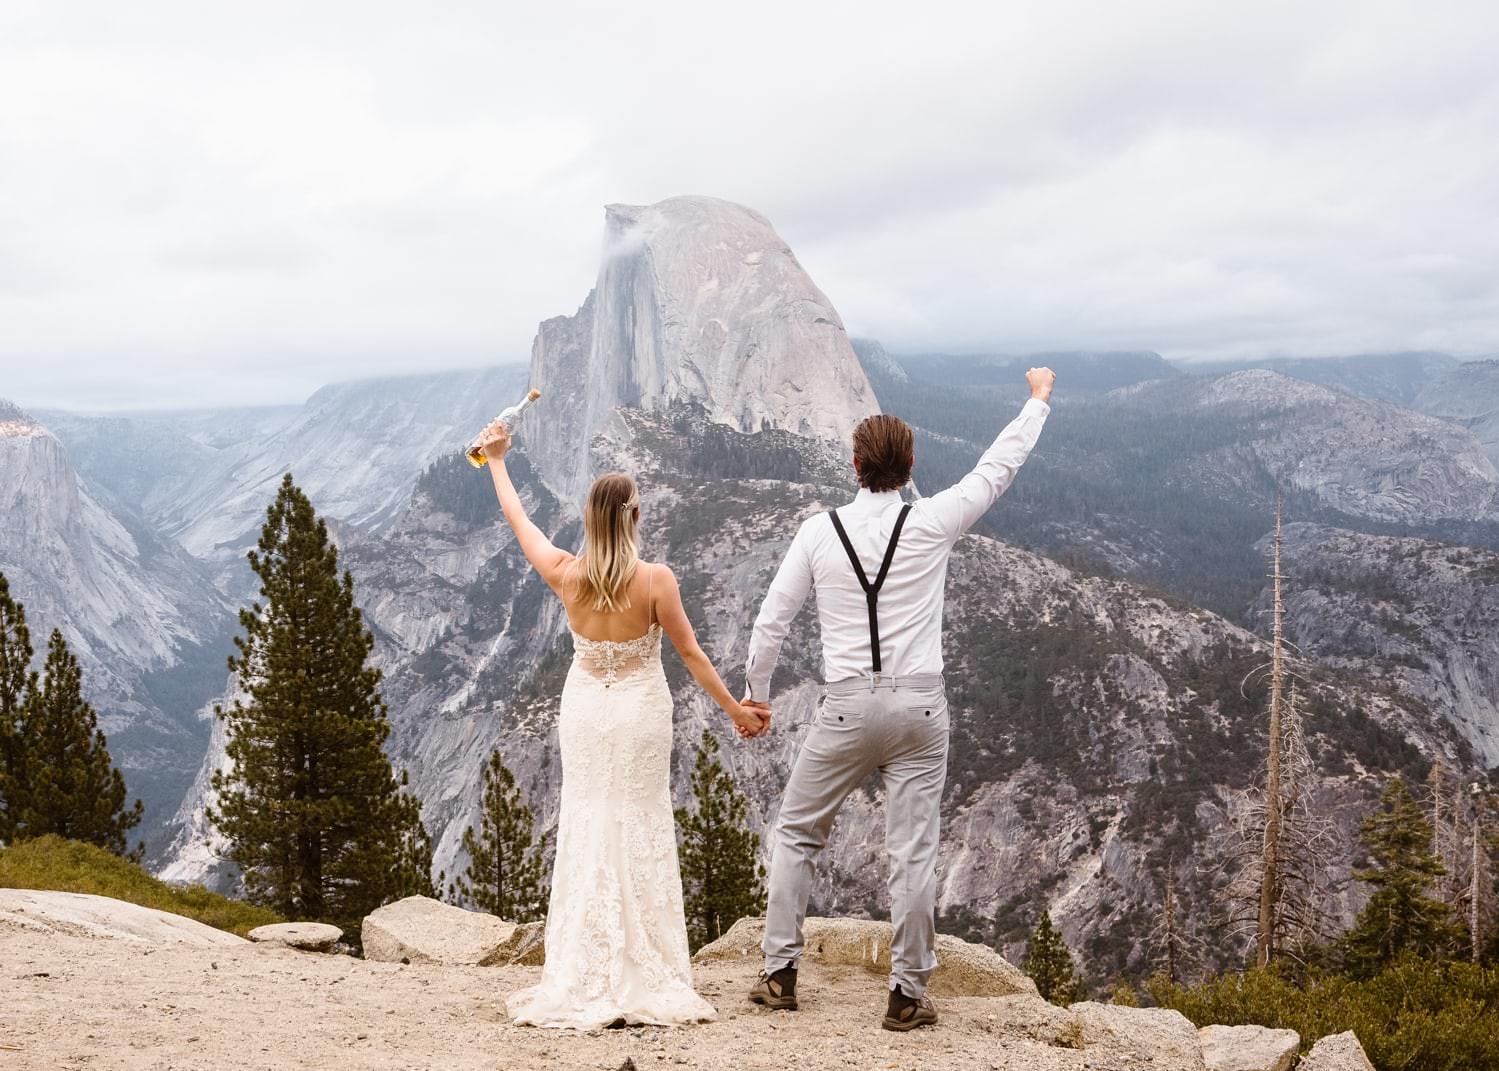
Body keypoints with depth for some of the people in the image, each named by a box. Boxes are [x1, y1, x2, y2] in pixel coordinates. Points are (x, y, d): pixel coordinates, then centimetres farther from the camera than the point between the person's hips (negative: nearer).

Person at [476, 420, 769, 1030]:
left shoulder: (566, 576, -10)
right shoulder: (655, 580, -17)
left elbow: (517, 519, 7)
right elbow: (690, 653, -9)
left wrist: (497, 461, 23)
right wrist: (733, 709, 4)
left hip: (585, 710, 2)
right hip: (642, 712, -2)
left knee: (586, 832, 9)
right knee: (641, 835, 5)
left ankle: (584, 984, 10)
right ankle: (646, 983, 7)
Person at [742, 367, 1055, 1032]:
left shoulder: (819, 531, -2)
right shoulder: (932, 523, -4)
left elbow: (772, 620, 2)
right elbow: (998, 468, 10)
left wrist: (754, 693, 17)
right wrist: (1039, 399, 25)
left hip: (847, 708, 0)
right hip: (919, 707, 0)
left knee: (795, 833, 16)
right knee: (913, 852, 4)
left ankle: (779, 974, 18)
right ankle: (907, 994, 9)